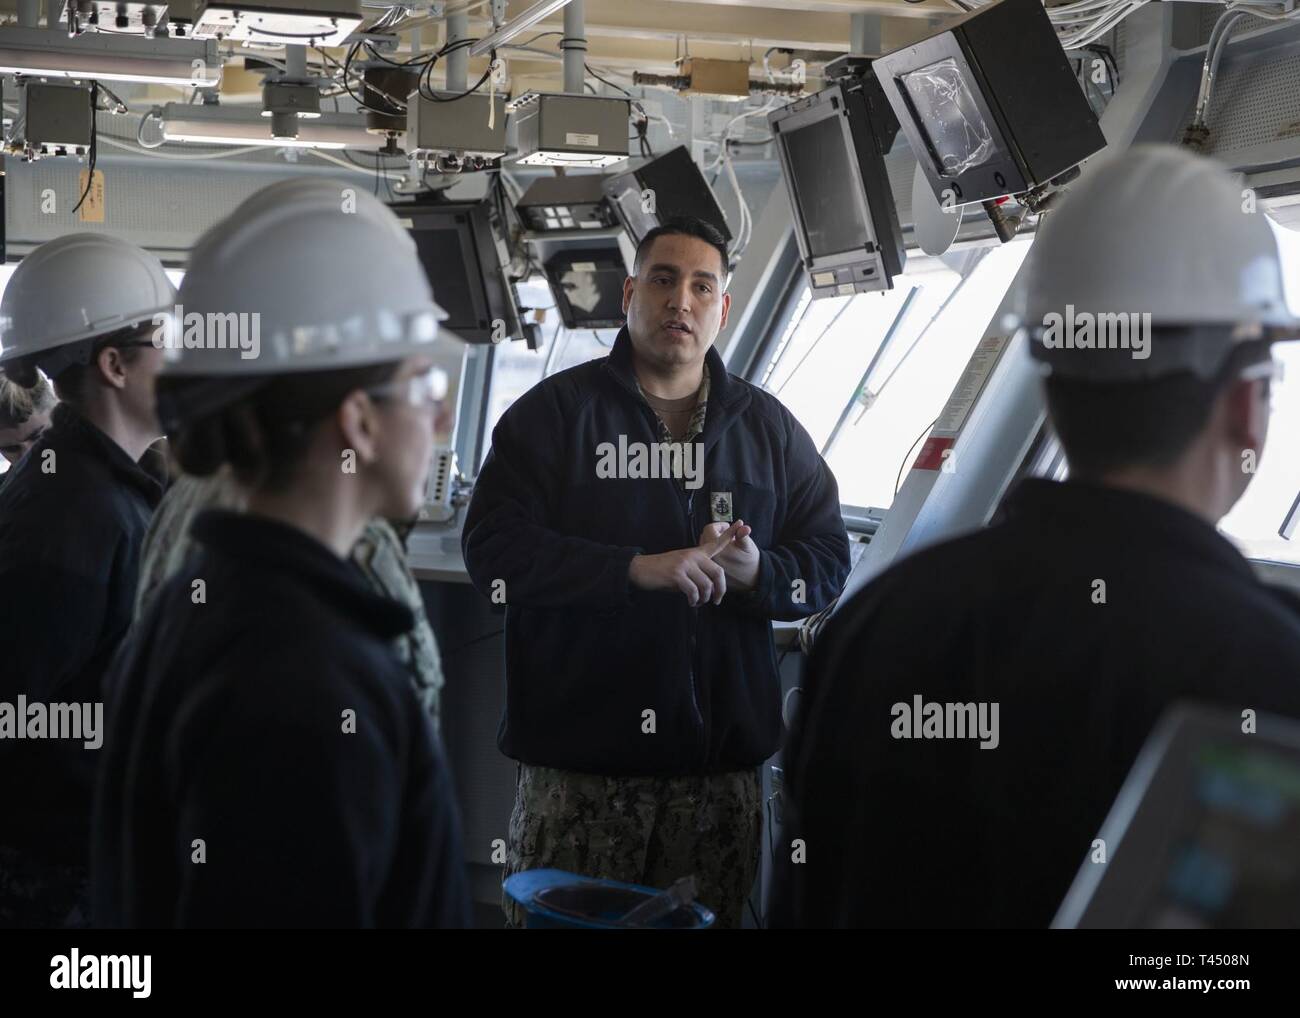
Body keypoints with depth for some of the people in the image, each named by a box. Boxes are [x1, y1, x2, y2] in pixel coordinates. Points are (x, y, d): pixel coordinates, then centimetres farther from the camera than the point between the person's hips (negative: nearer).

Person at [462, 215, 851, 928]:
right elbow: (493, 549, -8)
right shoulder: (554, 410, 3)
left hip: (722, 763, 3)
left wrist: (757, 573, -11)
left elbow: (827, 561, 12)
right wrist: (638, 569, -18)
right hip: (577, 757, -3)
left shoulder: (768, 428, 14)